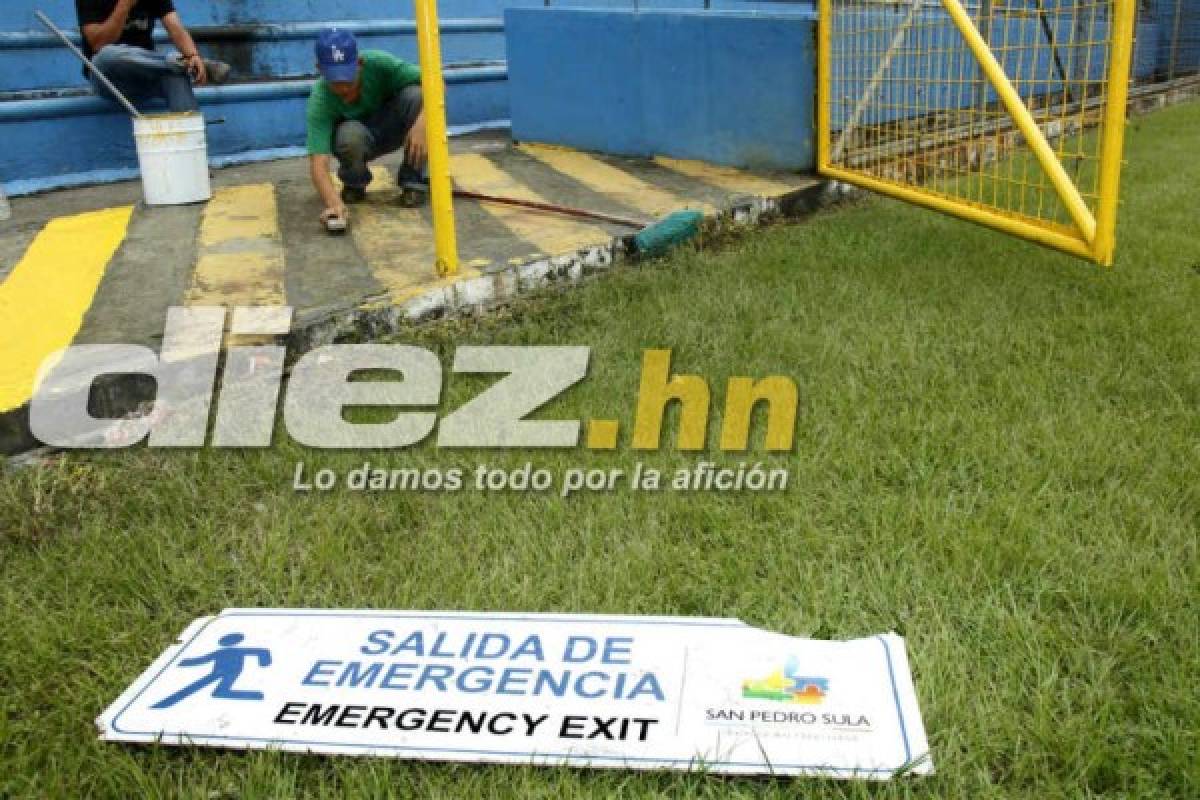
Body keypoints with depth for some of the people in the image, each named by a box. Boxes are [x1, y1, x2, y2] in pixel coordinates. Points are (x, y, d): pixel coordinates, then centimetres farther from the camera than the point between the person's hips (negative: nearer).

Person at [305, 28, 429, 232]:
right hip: (357, 139, -1)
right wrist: (333, 202, -57)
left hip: (391, 129, 2)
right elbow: (318, 163, -39)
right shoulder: (320, 100, -31)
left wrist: (422, 122, -47)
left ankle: (414, 179, -13)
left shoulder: (376, 63, -29)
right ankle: (354, 182, -3)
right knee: (350, 133, -38)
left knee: (415, 94, -29)